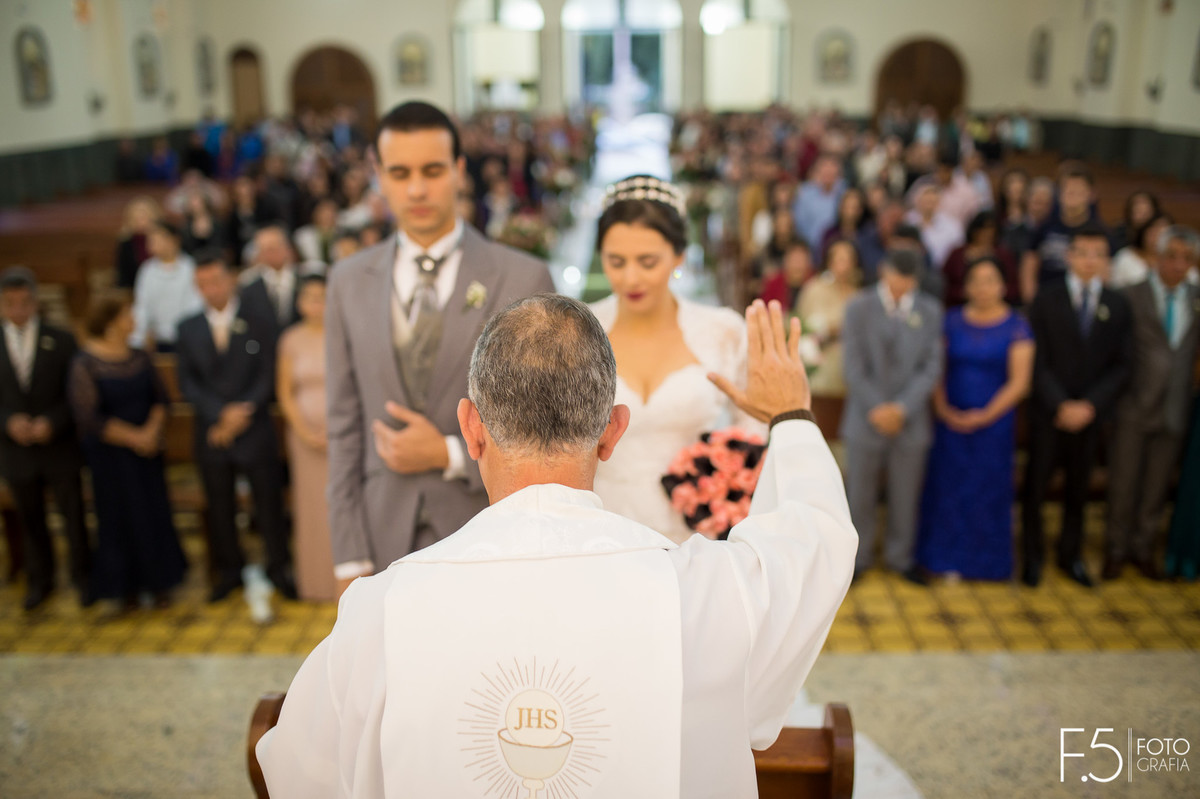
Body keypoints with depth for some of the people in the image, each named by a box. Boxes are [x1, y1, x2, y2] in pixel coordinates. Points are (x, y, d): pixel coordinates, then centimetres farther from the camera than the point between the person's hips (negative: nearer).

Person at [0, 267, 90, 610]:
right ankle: (40, 579, 32)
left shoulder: (61, 341, -5)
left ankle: (82, 575, 27)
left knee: (73, 515, 9)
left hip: (60, 448, -1)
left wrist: (51, 422, -19)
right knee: (30, 520, 15)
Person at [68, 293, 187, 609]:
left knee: (155, 513, 9)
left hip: (146, 451, 4)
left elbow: (161, 398, 3)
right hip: (109, 455, -4)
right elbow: (88, 418, -17)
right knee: (120, 518, 7)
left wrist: (153, 430, -15)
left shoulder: (140, 357, 1)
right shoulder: (85, 365, -13)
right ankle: (126, 586, 24)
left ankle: (159, 583, 24)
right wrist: (134, 438, -16)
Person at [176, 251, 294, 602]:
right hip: (212, 433, 2)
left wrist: (241, 415, -12)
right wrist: (222, 413, -13)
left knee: (269, 503, 4)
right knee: (219, 507, 10)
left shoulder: (258, 325, 1)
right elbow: (187, 382, 1)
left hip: (255, 431, -2)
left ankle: (279, 568, 20)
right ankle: (229, 571, 26)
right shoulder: (188, 329, 6)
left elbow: (268, 377, -3)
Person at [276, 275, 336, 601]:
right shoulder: (292, 340, 3)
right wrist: (304, 431, -4)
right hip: (306, 431, 2)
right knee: (312, 504, 6)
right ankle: (316, 582, 18)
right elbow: (285, 392, 7)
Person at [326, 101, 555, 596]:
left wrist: (451, 455, -13)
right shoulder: (349, 283, 5)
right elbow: (345, 427, 5)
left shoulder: (524, 279, -6)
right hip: (388, 538, 2)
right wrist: (350, 558, 2)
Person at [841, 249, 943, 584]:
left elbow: (931, 367, -1)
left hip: (910, 419, 1)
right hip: (867, 418, -1)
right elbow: (853, 366, -6)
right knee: (860, 493, 8)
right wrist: (877, 409, -13)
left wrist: (901, 408, -12)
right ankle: (859, 555, 25)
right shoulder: (859, 307, -3)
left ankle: (901, 556, 29)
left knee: (906, 494, 11)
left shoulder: (930, 311, 2)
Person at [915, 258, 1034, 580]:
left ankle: (985, 561, 23)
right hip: (951, 419, 2)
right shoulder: (952, 321, 3)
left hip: (994, 419, -2)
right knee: (948, 486, 7)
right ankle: (948, 558, 23)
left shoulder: (1016, 327, -4)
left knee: (989, 490, 6)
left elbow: (1019, 382, -7)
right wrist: (942, 408, -11)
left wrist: (985, 415, -14)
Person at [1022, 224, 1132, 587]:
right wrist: (1060, 405, -15)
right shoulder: (1047, 299, -2)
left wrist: (1090, 405, -10)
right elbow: (1038, 362, -6)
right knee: (1036, 485, 5)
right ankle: (1032, 555, 20)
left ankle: (1071, 555, 28)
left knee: (1078, 488, 12)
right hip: (1048, 413, -2)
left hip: (1091, 413, 2)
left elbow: (1121, 365, 2)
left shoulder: (1118, 305, 4)